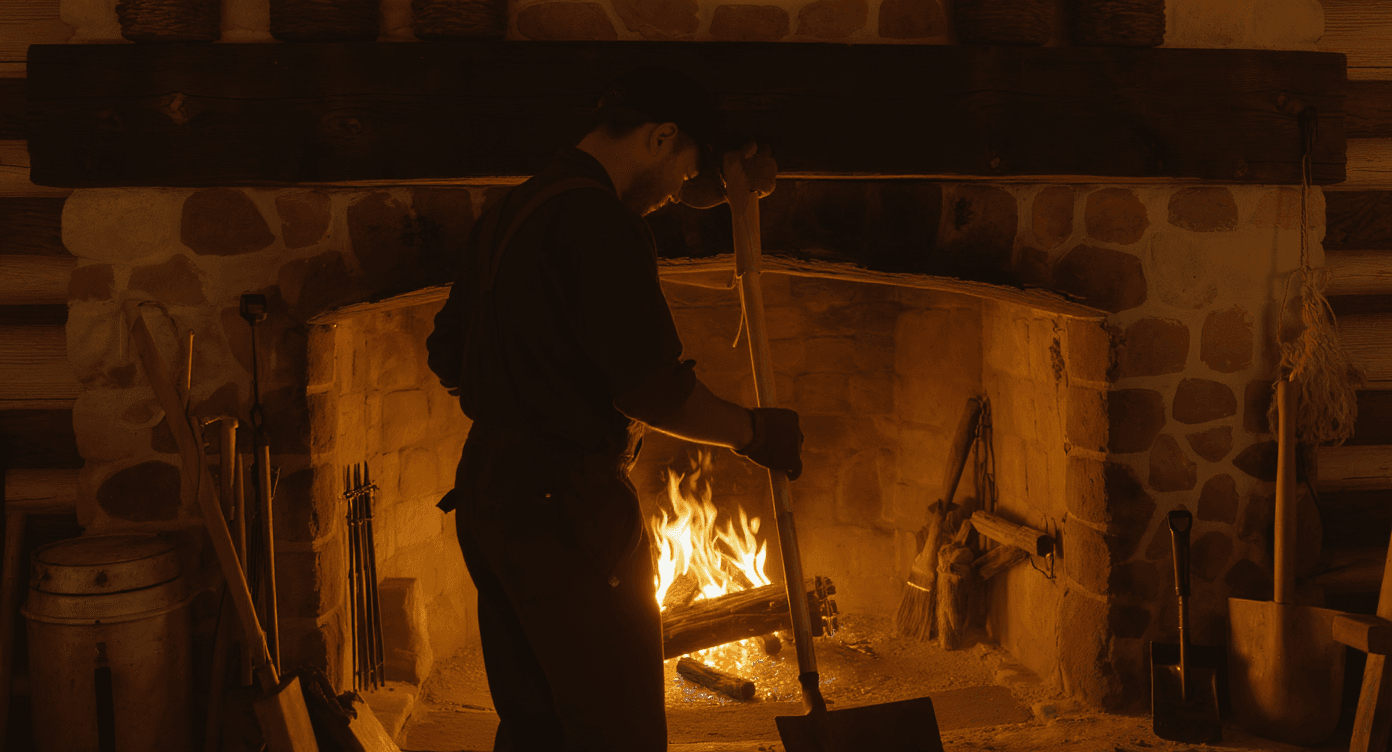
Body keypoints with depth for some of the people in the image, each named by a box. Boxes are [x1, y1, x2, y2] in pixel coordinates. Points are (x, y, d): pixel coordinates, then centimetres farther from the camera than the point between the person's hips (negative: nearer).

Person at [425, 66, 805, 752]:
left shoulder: (505, 215, 15)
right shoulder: (599, 220, -16)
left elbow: (446, 353, 23)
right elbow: (651, 387, -21)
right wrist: (753, 432, -8)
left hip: (486, 495, 10)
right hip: (565, 506, -10)